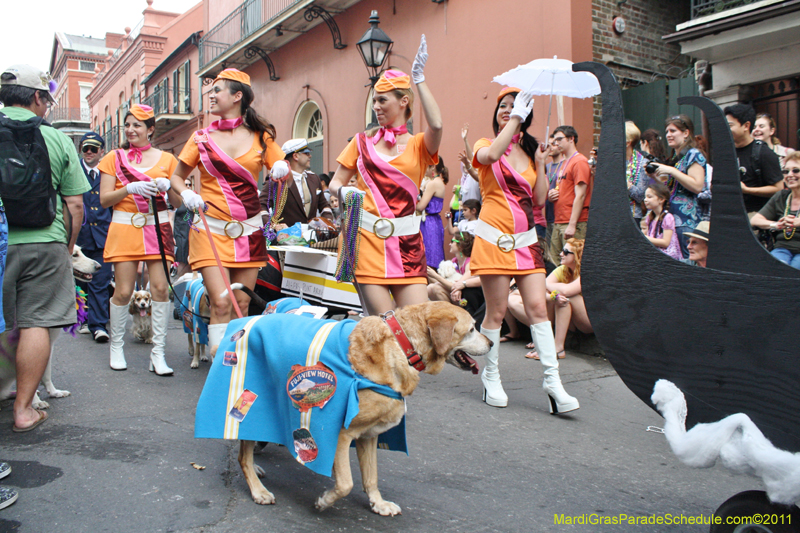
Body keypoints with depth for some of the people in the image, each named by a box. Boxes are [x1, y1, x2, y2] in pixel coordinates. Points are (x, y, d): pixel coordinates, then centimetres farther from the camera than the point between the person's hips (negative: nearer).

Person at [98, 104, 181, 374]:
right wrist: (130, 189, -12)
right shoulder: (115, 158, 11)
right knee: (123, 291, -2)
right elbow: (104, 199, 3)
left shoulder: (166, 159, 12)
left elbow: (178, 201, 9)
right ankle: (116, 347, 18)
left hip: (158, 228, 0)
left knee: (160, 288, -8)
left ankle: (158, 353, -1)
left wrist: (167, 186, -11)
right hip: (125, 228, 0)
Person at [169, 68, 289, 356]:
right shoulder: (202, 137, 7)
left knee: (242, 305, 4)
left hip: (249, 230, 1)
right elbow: (176, 176, 14)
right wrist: (186, 194, -8)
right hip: (211, 228, -1)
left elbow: (287, 178, 10)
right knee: (221, 302, -13)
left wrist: (283, 169, -13)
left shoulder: (261, 136, 7)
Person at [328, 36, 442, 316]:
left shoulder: (418, 145, 8)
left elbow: (436, 125, -15)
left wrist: (419, 77, -12)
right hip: (368, 237, 0)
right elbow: (335, 182, 13)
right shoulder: (363, 141, 14)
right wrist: (343, 191, -11)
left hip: (406, 242, 0)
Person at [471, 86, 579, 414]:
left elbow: (540, 199, 8)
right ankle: (491, 378, 15)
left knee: (537, 308, -3)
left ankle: (552, 381, -1)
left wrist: (540, 163, -1)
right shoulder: (486, 146, 3)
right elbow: (491, 156, -25)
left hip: (526, 239, 4)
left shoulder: (530, 152, 15)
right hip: (494, 237, -4)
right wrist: (515, 119, -20)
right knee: (496, 312, -1)